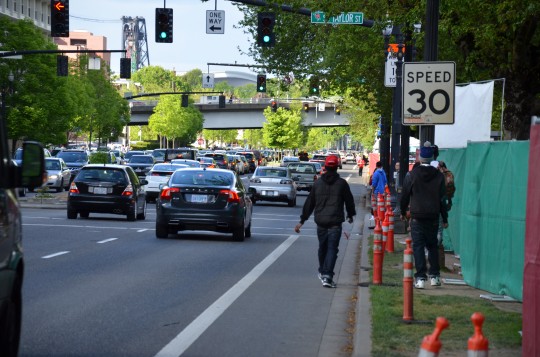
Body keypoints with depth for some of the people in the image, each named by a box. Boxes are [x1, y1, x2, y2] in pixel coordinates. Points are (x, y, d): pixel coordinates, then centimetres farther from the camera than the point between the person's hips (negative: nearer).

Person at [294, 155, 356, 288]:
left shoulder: (317, 183, 6)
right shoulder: (342, 183, -2)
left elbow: (309, 203, 9)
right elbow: (349, 201, 7)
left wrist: (302, 221, 13)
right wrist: (350, 215, 26)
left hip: (320, 222, 3)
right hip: (335, 223, -3)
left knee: (322, 247, 19)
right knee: (332, 249, -5)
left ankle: (322, 272, 33)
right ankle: (327, 276, -17)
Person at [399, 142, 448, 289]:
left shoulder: (412, 175, -5)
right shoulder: (438, 176, 1)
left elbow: (405, 195, 1)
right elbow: (442, 199, 4)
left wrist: (403, 212, 17)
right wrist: (445, 219, 10)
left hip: (417, 216, -2)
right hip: (433, 216, 2)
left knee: (418, 246, -1)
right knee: (432, 245, 14)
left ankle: (420, 277, -8)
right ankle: (434, 275, 14)